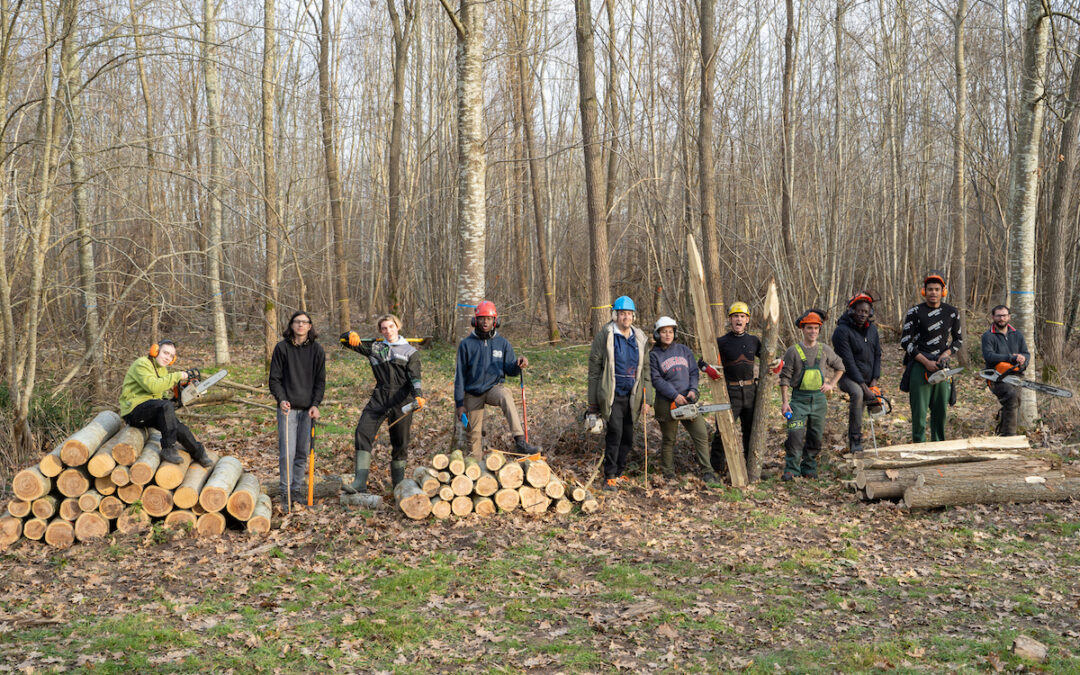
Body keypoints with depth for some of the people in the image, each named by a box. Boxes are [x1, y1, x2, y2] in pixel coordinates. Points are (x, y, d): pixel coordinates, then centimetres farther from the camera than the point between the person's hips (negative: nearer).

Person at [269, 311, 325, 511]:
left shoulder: (317, 350, 5)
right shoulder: (282, 348, 0)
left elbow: (320, 381, 5)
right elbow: (274, 378, 2)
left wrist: (316, 405, -7)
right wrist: (281, 399, -13)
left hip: (308, 408, 2)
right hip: (288, 408, -2)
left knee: (303, 452, 7)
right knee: (287, 452, -6)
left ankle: (297, 489, 19)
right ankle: (286, 494, 2)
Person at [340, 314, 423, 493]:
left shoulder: (410, 351, 9)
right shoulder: (374, 347, 17)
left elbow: (414, 377, -3)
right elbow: (344, 340, 20)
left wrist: (418, 396, -22)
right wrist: (351, 335, -5)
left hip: (401, 399, -2)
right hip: (379, 397, 2)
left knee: (400, 442, 4)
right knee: (362, 433, -16)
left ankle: (398, 484, 18)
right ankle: (360, 482, -21)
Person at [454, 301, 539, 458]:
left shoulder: (503, 343, 3)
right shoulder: (466, 344, -1)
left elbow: (510, 370, 4)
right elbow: (460, 376, 1)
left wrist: (518, 365, -21)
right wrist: (459, 404, -2)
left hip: (494, 388, -1)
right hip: (473, 393, 1)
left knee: (506, 397, -35)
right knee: (474, 433, 3)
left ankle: (520, 441, -44)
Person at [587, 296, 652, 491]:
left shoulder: (639, 338, 11)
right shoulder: (604, 336, -3)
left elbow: (646, 370, 14)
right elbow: (594, 368, -2)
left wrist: (646, 399, 8)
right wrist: (593, 402, -5)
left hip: (632, 396, 5)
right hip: (612, 395, -5)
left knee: (628, 436, 7)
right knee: (615, 432, -14)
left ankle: (619, 473, 20)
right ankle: (609, 477, -6)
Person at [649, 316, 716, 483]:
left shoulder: (684, 350, 11)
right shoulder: (653, 355, -1)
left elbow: (694, 372, 10)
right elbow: (657, 380, -9)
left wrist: (693, 390, -7)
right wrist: (675, 395, -16)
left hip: (688, 400, 3)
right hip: (667, 403, -3)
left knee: (701, 435, -2)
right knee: (669, 440, 5)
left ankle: (707, 472, 3)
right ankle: (668, 473, 18)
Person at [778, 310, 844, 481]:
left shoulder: (825, 350, 6)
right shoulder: (793, 351, -4)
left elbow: (839, 367, 23)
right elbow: (785, 377, -3)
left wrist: (831, 384, 8)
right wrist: (784, 402, -8)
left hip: (819, 399, 4)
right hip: (799, 398, -3)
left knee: (815, 437, 8)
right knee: (795, 435, -14)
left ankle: (809, 469, 19)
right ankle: (791, 470, -9)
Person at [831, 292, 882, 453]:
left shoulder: (872, 328, 6)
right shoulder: (842, 331, -18)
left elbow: (877, 354, 11)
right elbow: (848, 362, -21)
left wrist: (874, 380, -2)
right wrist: (864, 386, -23)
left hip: (867, 378, 8)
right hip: (848, 377, -8)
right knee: (857, 393, -36)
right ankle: (855, 440, -33)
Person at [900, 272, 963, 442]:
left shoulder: (952, 312, 8)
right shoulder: (914, 312, -2)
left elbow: (959, 340, 17)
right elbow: (905, 342, -5)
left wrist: (946, 353, -4)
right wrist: (926, 362, -12)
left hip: (941, 365, 3)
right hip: (919, 365, -3)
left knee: (941, 409, 7)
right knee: (919, 410, -5)